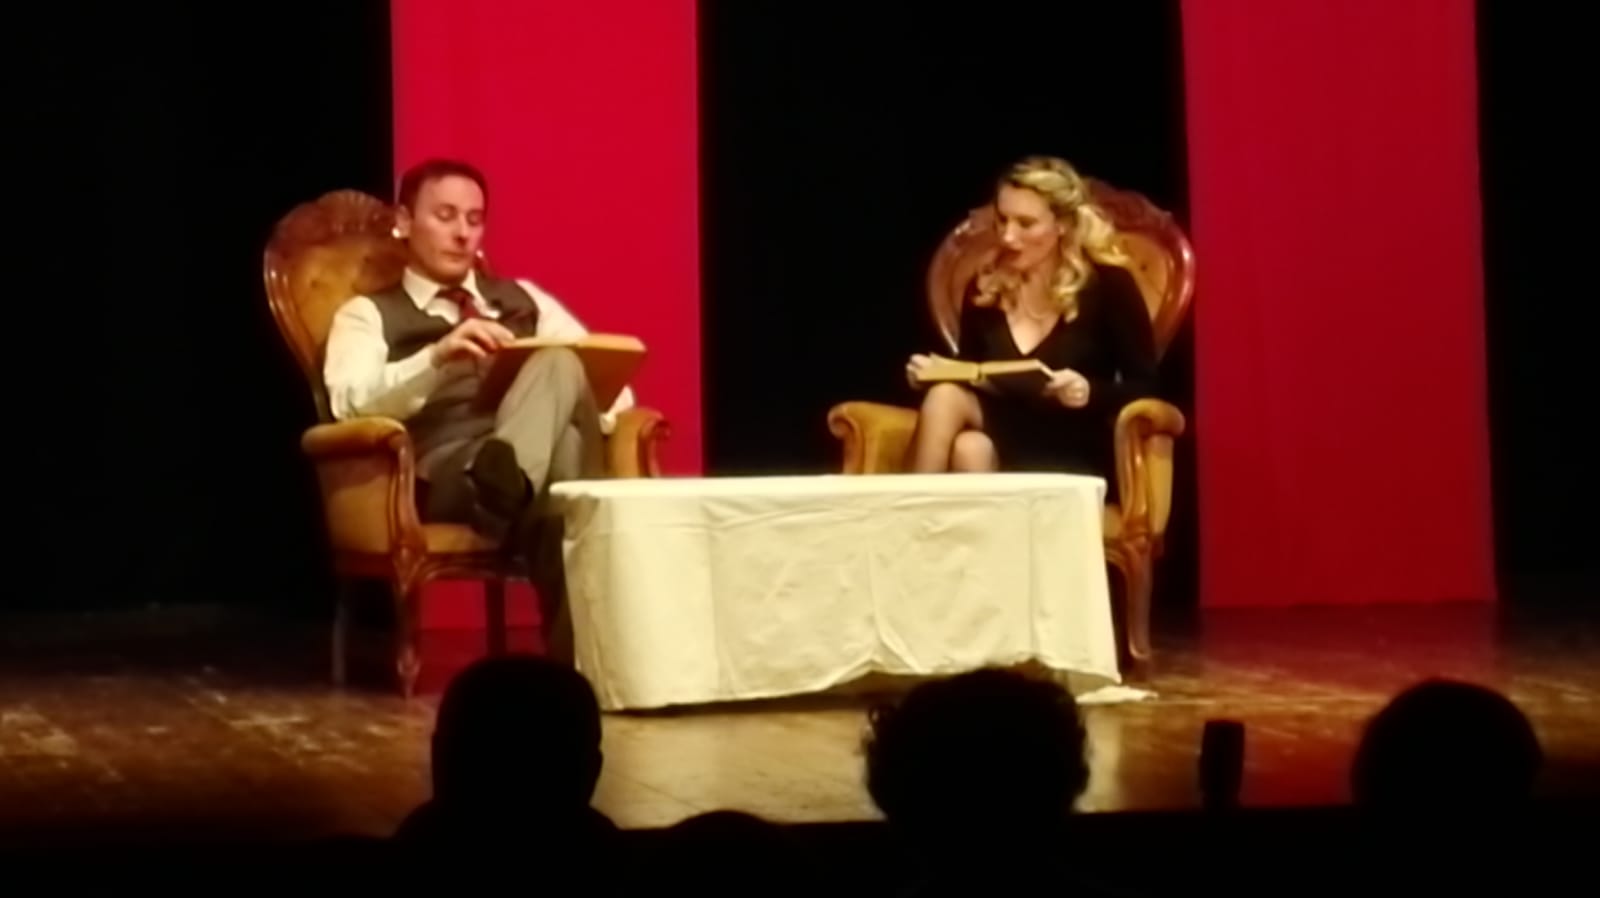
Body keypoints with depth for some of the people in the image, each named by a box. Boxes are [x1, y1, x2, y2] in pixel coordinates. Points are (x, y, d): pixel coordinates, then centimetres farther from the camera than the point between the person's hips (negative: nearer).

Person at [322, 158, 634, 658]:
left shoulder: (523, 299, 31)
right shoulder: (368, 315, 17)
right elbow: (350, 402, -5)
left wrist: (591, 414, -6)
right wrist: (438, 357, -23)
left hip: (550, 454, 4)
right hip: (444, 471, -4)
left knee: (560, 363, -34)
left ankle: (502, 487, -51)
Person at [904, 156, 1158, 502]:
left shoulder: (1107, 285, -3)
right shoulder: (984, 288, 9)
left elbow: (1144, 389, -3)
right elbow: (968, 385, 17)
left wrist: (1090, 393, -22)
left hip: (1076, 460, -4)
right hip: (1006, 444, 4)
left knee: (971, 451, -33)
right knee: (946, 395, -28)